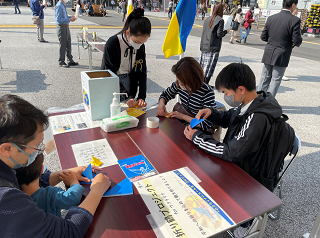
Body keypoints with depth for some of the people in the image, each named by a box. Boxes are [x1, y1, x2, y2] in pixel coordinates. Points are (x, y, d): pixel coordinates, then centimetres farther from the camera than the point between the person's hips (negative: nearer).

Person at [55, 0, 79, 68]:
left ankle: (70, 61, 21)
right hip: (61, 28, -9)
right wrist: (69, 19, -21)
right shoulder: (59, 6, -16)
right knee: (63, 46, -2)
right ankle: (61, 62, 8)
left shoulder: (63, 6, 13)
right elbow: (59, 19, -21)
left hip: (66, 27, 9)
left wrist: (71, 17, 5)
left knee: (68, 45, 13)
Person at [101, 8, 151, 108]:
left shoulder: (141, 46, -8)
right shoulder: (112, 43, -23)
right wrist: (127, 96, -31)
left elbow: (141, 72, -6)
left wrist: (142, 97, -18)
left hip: (127, 83, 4)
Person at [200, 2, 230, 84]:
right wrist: (226, 31, 6)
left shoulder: (207, 19, 9)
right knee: (209, 68, -1)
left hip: (204, 47, 6)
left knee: (203, 67, 12)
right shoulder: (220, 20, -8)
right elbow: (219, 34, -10)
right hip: (213, 48, -6)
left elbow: (204, 32, 11)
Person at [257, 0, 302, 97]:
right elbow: (296, 41, -12)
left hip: (268, 55, 4)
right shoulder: (295, 20, -10)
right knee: (275, 81, 5)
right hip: (281, 57, -4)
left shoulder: (271, 18, 2)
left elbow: (263, 37, 4)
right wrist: (299, 40, 10)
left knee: (265, 79, 14)